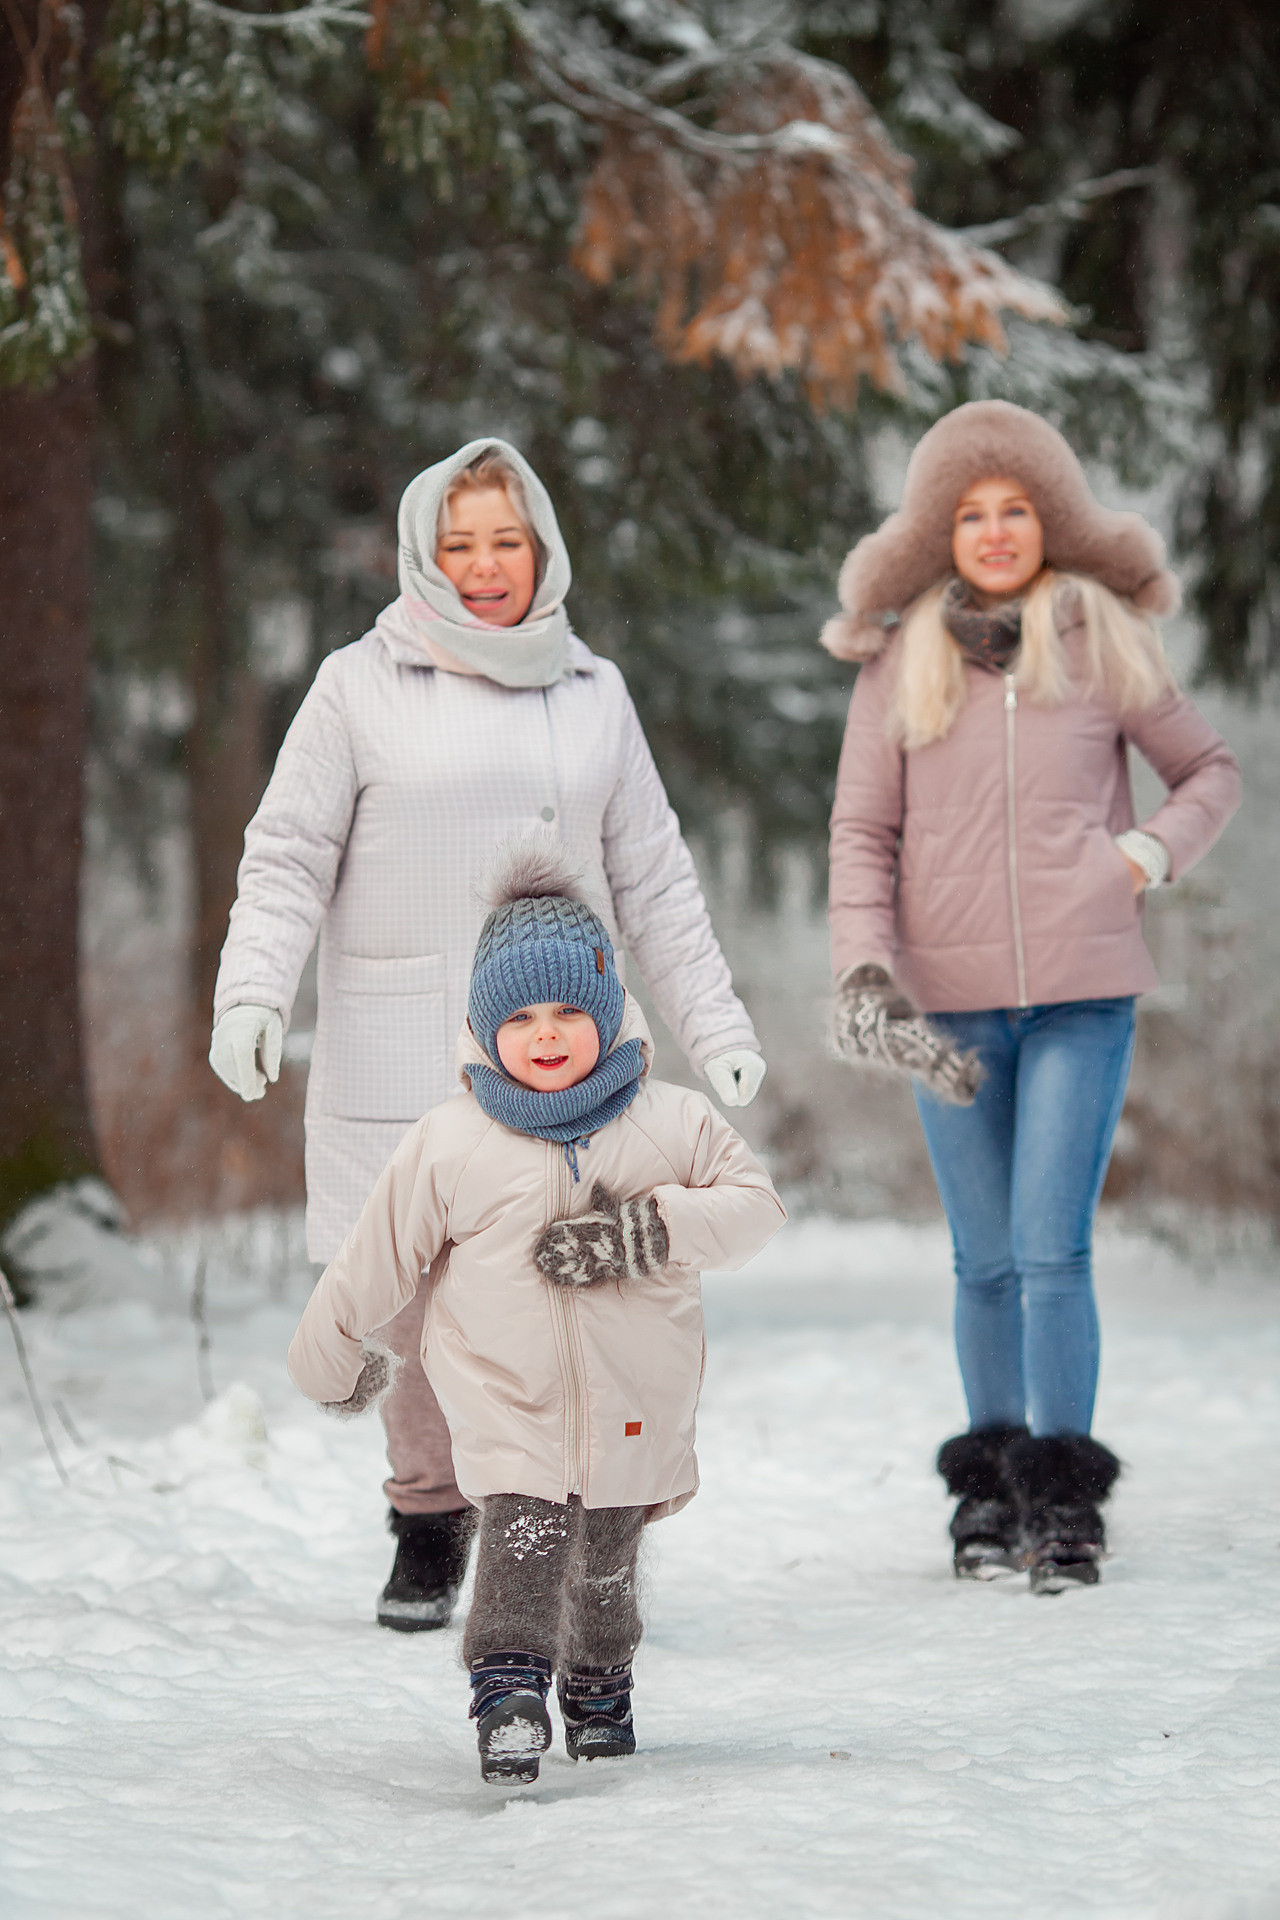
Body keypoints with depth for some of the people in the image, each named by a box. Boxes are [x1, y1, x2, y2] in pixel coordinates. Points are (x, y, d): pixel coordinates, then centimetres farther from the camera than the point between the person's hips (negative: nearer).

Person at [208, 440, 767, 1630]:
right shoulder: (361, 687, 4)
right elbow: (287, 859, 2)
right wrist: (249, 999, -12)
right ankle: (427, 1529, 14)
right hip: (402, 1061, -2)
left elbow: (652, 880, 19)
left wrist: (714, 1026, 17)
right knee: (422, 1298, -3)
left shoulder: (592, 694, 13)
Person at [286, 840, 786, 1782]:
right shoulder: (449, 1146, -6)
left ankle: (599, 1688, 36)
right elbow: (376, 1259, 3)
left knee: (607, 1562, 14)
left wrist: (644, 1229, -18)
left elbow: (756, 1202, -2)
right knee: (524, 1537, -21)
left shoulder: (672, 1122, -5)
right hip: (509, 1410, -2)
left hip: (636, 1406, 2)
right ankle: (510, 1692, -22)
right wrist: (328, 1360, 12)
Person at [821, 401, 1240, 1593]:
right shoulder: (901, 662, 5)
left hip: (1082, 997, -1)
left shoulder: (1106, 641, 4)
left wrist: (1154, 852, -4)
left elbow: (1208, 770, 15)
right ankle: (990, 1482, 19)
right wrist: (864, 971, -9)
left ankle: (1065, 1502, -5)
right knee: (986, 1261, 7)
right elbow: (861, 833, 5)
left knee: (1054, 1252, -9)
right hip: (951, 1001, 1)